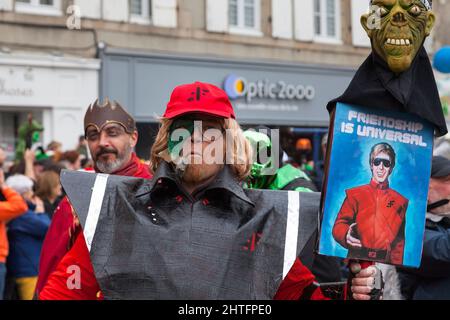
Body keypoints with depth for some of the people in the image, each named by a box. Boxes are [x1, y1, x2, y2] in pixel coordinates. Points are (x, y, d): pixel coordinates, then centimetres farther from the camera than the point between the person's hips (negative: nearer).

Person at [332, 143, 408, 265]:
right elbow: (339, 226, 4)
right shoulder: (354, 194, 10)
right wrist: (346, 236, -18)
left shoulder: (401, 201, 12)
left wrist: (395, 267, 2)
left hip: (385, 263, 1)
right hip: (356, 259, -1)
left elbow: (399, 240, 13)